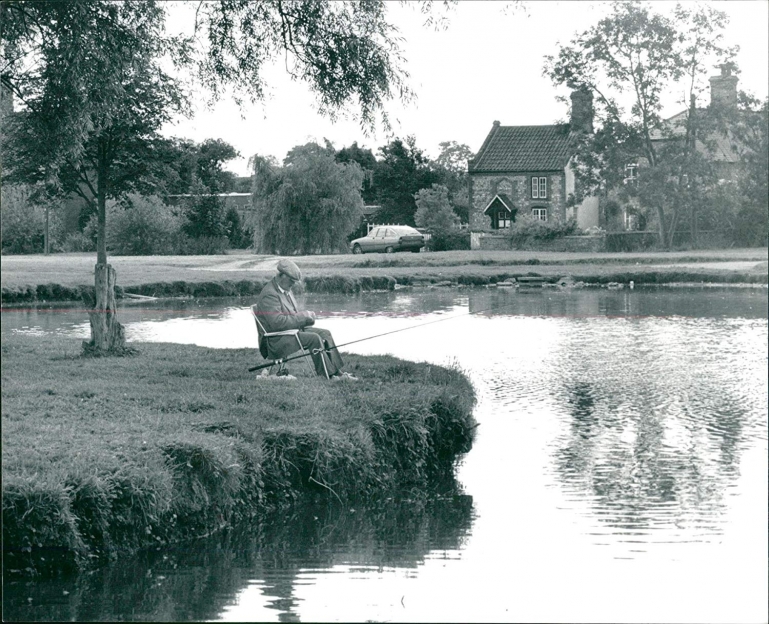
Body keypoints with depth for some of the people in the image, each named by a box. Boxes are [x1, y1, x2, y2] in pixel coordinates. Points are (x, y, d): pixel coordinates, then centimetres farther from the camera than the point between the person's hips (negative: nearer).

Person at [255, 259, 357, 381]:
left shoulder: (286, 290, 14)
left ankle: (337, 372, -5)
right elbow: (277, 322, -28)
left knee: (324, 333, -1)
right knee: (313, 338, -25)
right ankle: (329, 375, -20)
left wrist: (306, 316, -1)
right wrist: (303, 316, -20)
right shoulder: (269, 294, -20)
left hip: (292, 329, 10)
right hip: (276, 341, -10)